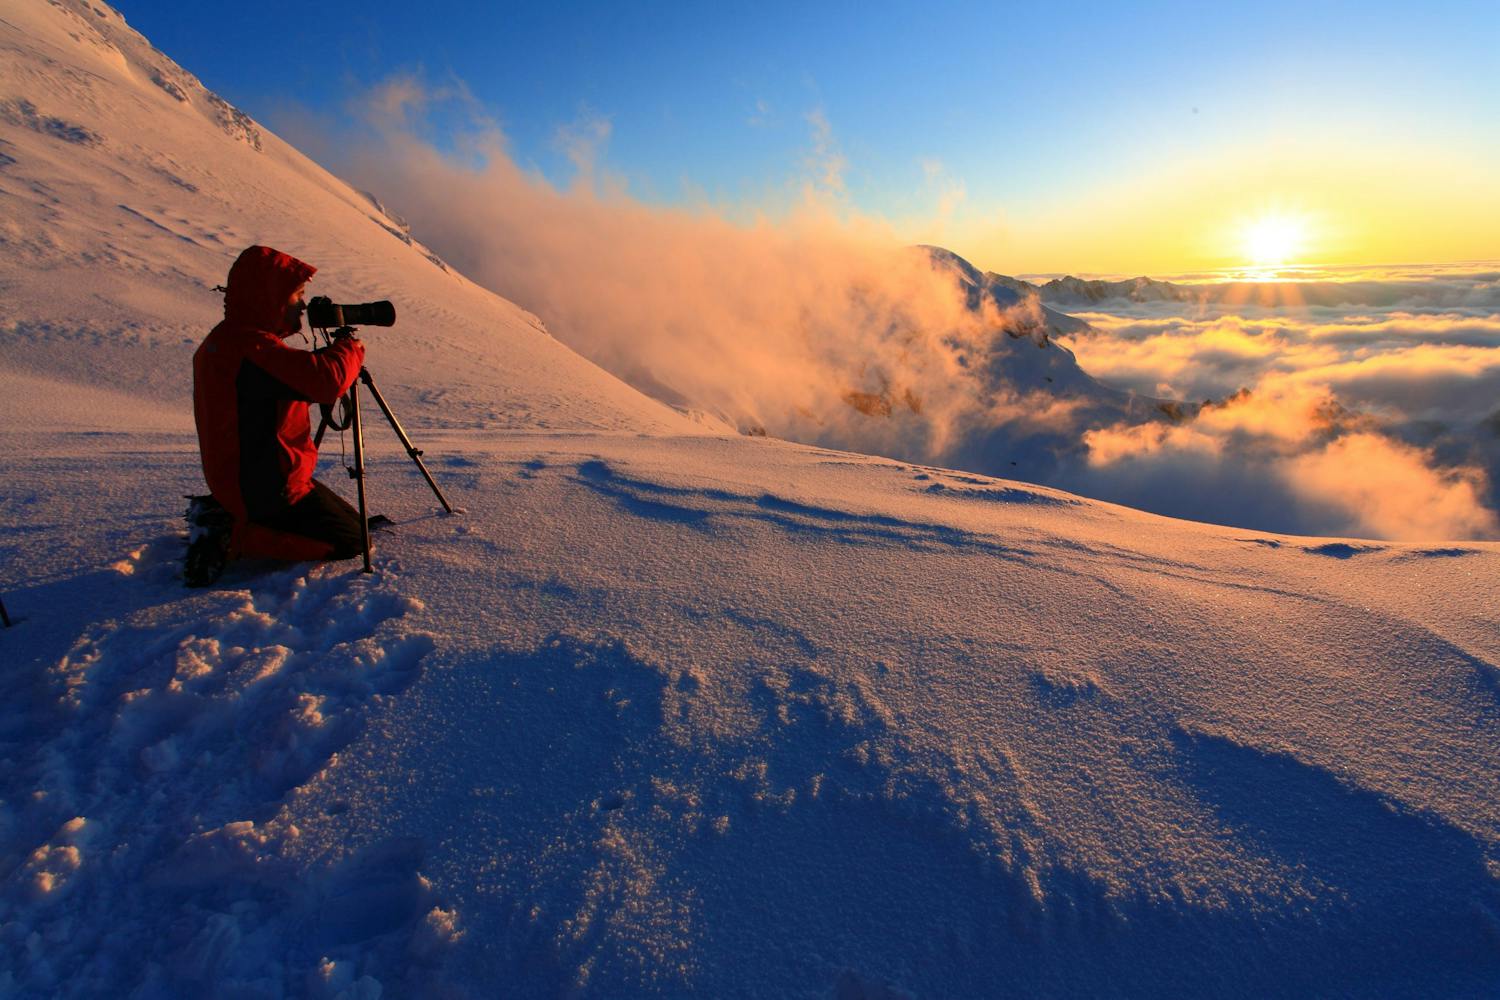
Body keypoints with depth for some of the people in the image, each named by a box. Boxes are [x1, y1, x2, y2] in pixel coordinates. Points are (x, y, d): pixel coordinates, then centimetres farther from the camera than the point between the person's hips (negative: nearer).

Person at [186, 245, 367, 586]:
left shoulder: (221, 340, 11)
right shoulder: (252, 347, -23)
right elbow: (326, 380, -34)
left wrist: (331, 351, 5)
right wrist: (350, 348, -14)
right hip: (269, 488, -10)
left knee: (347, 519, 21)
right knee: (350, 539, -5)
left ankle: (223, 516, 15)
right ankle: (233, 539, -8)